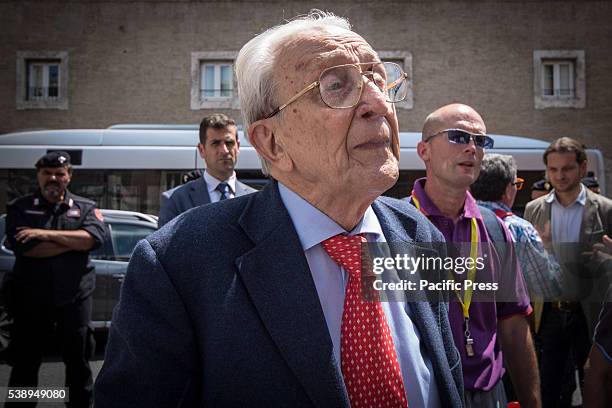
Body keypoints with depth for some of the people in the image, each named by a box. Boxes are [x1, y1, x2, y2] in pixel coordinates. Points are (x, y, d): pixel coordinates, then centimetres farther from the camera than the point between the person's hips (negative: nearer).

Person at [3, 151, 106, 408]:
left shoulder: (85, 208, 6)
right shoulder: (19, 208, 2)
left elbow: (95, 237, -14)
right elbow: (24, 247, -15)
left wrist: (47, 234, -18)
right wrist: (74, 241, -12)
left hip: (75, 297, 1)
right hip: (31, 298, 0)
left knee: (78, 361, 11)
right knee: (24, 364, 11)